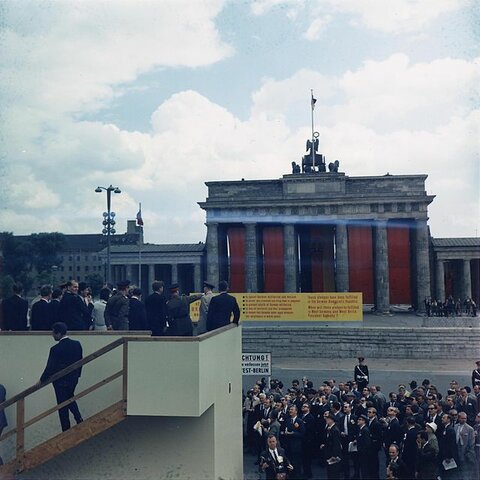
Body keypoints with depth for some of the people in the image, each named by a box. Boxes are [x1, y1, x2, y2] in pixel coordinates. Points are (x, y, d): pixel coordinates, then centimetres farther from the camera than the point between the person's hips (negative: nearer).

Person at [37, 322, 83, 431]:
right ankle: (79, 418, 16)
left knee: (62, 406, 9)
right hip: (73, 379, 5)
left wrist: (41, 380, -2)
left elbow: (50, 367, -18)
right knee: (70, 398, 28)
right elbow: (80, 361, 4)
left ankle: (66, 430, 17)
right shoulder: (77, 344, -7)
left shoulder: (55, 349, -24)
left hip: (60, 382, -5)